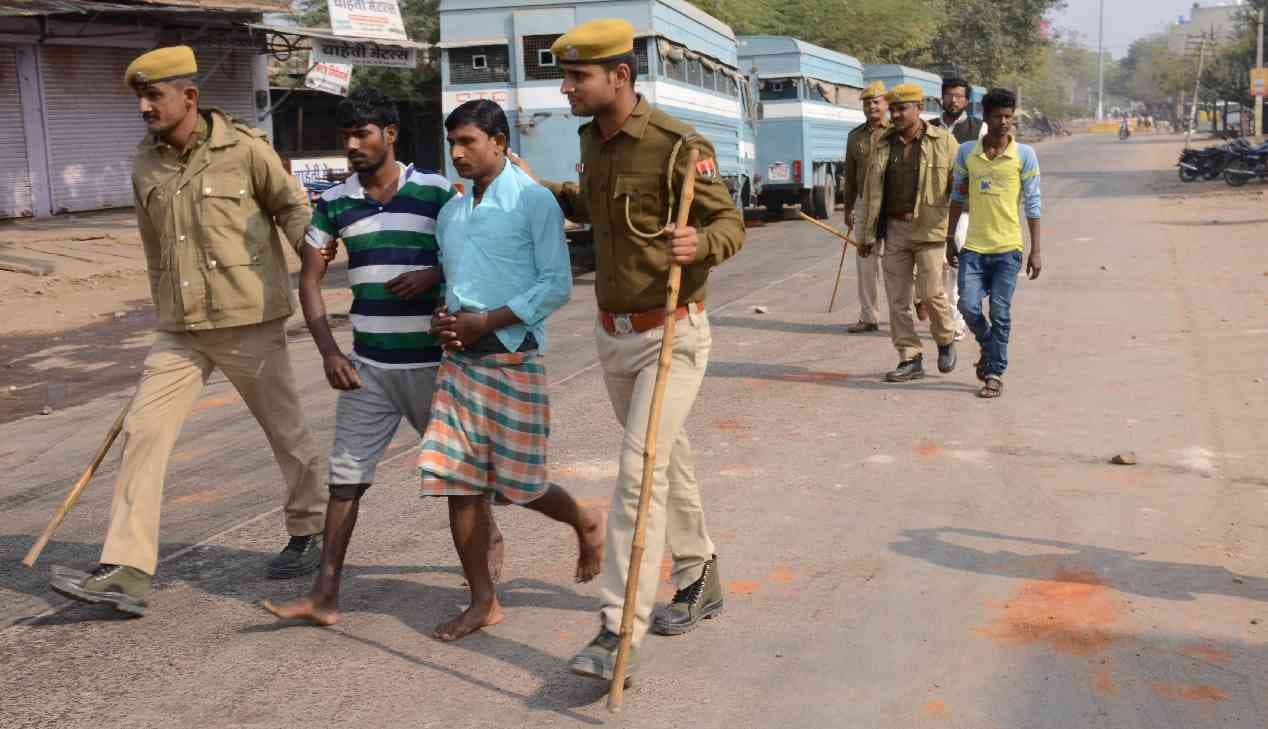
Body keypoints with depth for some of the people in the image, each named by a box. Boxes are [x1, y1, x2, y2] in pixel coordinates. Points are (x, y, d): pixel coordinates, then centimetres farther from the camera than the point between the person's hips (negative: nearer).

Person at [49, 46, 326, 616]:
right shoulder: (145, 163, 6)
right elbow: (156, 249, 16)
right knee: (143, 433, -4)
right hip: (180, 332, 5)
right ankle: (126, 572, 0)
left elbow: (292, 205, 3)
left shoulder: (244, 148, -10)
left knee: (285, 431, 9)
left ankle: (309, 532, 31)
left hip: (249, 323, -5)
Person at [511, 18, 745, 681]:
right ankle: (698, 578, 36)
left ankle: (619, 634, -9)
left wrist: (700, 243, -36)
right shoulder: (592, 137, 6)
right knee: (667, 461, 19)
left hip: (672, 335, -8)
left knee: (640, 472, -13)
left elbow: (730, 222, -15)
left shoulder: (678, 145, -18)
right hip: (612, 332, 8)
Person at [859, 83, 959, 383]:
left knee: (930, 291, -7)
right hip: (894, 228, 4)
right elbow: (871, 190, 14)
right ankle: (910, 359, 12)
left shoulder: (943, 141, -1)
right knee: (897, 297, 3)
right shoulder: (882, 142, 11)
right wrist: (869, 233, 11)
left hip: (928, 228, -4)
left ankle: (946, 341, 21)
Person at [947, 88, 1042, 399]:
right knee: (969, 306, -4)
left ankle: (995, 373, 11)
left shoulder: (1024, 155, -3)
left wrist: (1035, 251, -4)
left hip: (1008, 248, -2)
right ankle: (988, 347, 27)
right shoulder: (966, 152, 4)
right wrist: (950, 240, 13)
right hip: (973, 247, 2)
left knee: (1000, 313, -1)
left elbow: (1033, 204, -1)